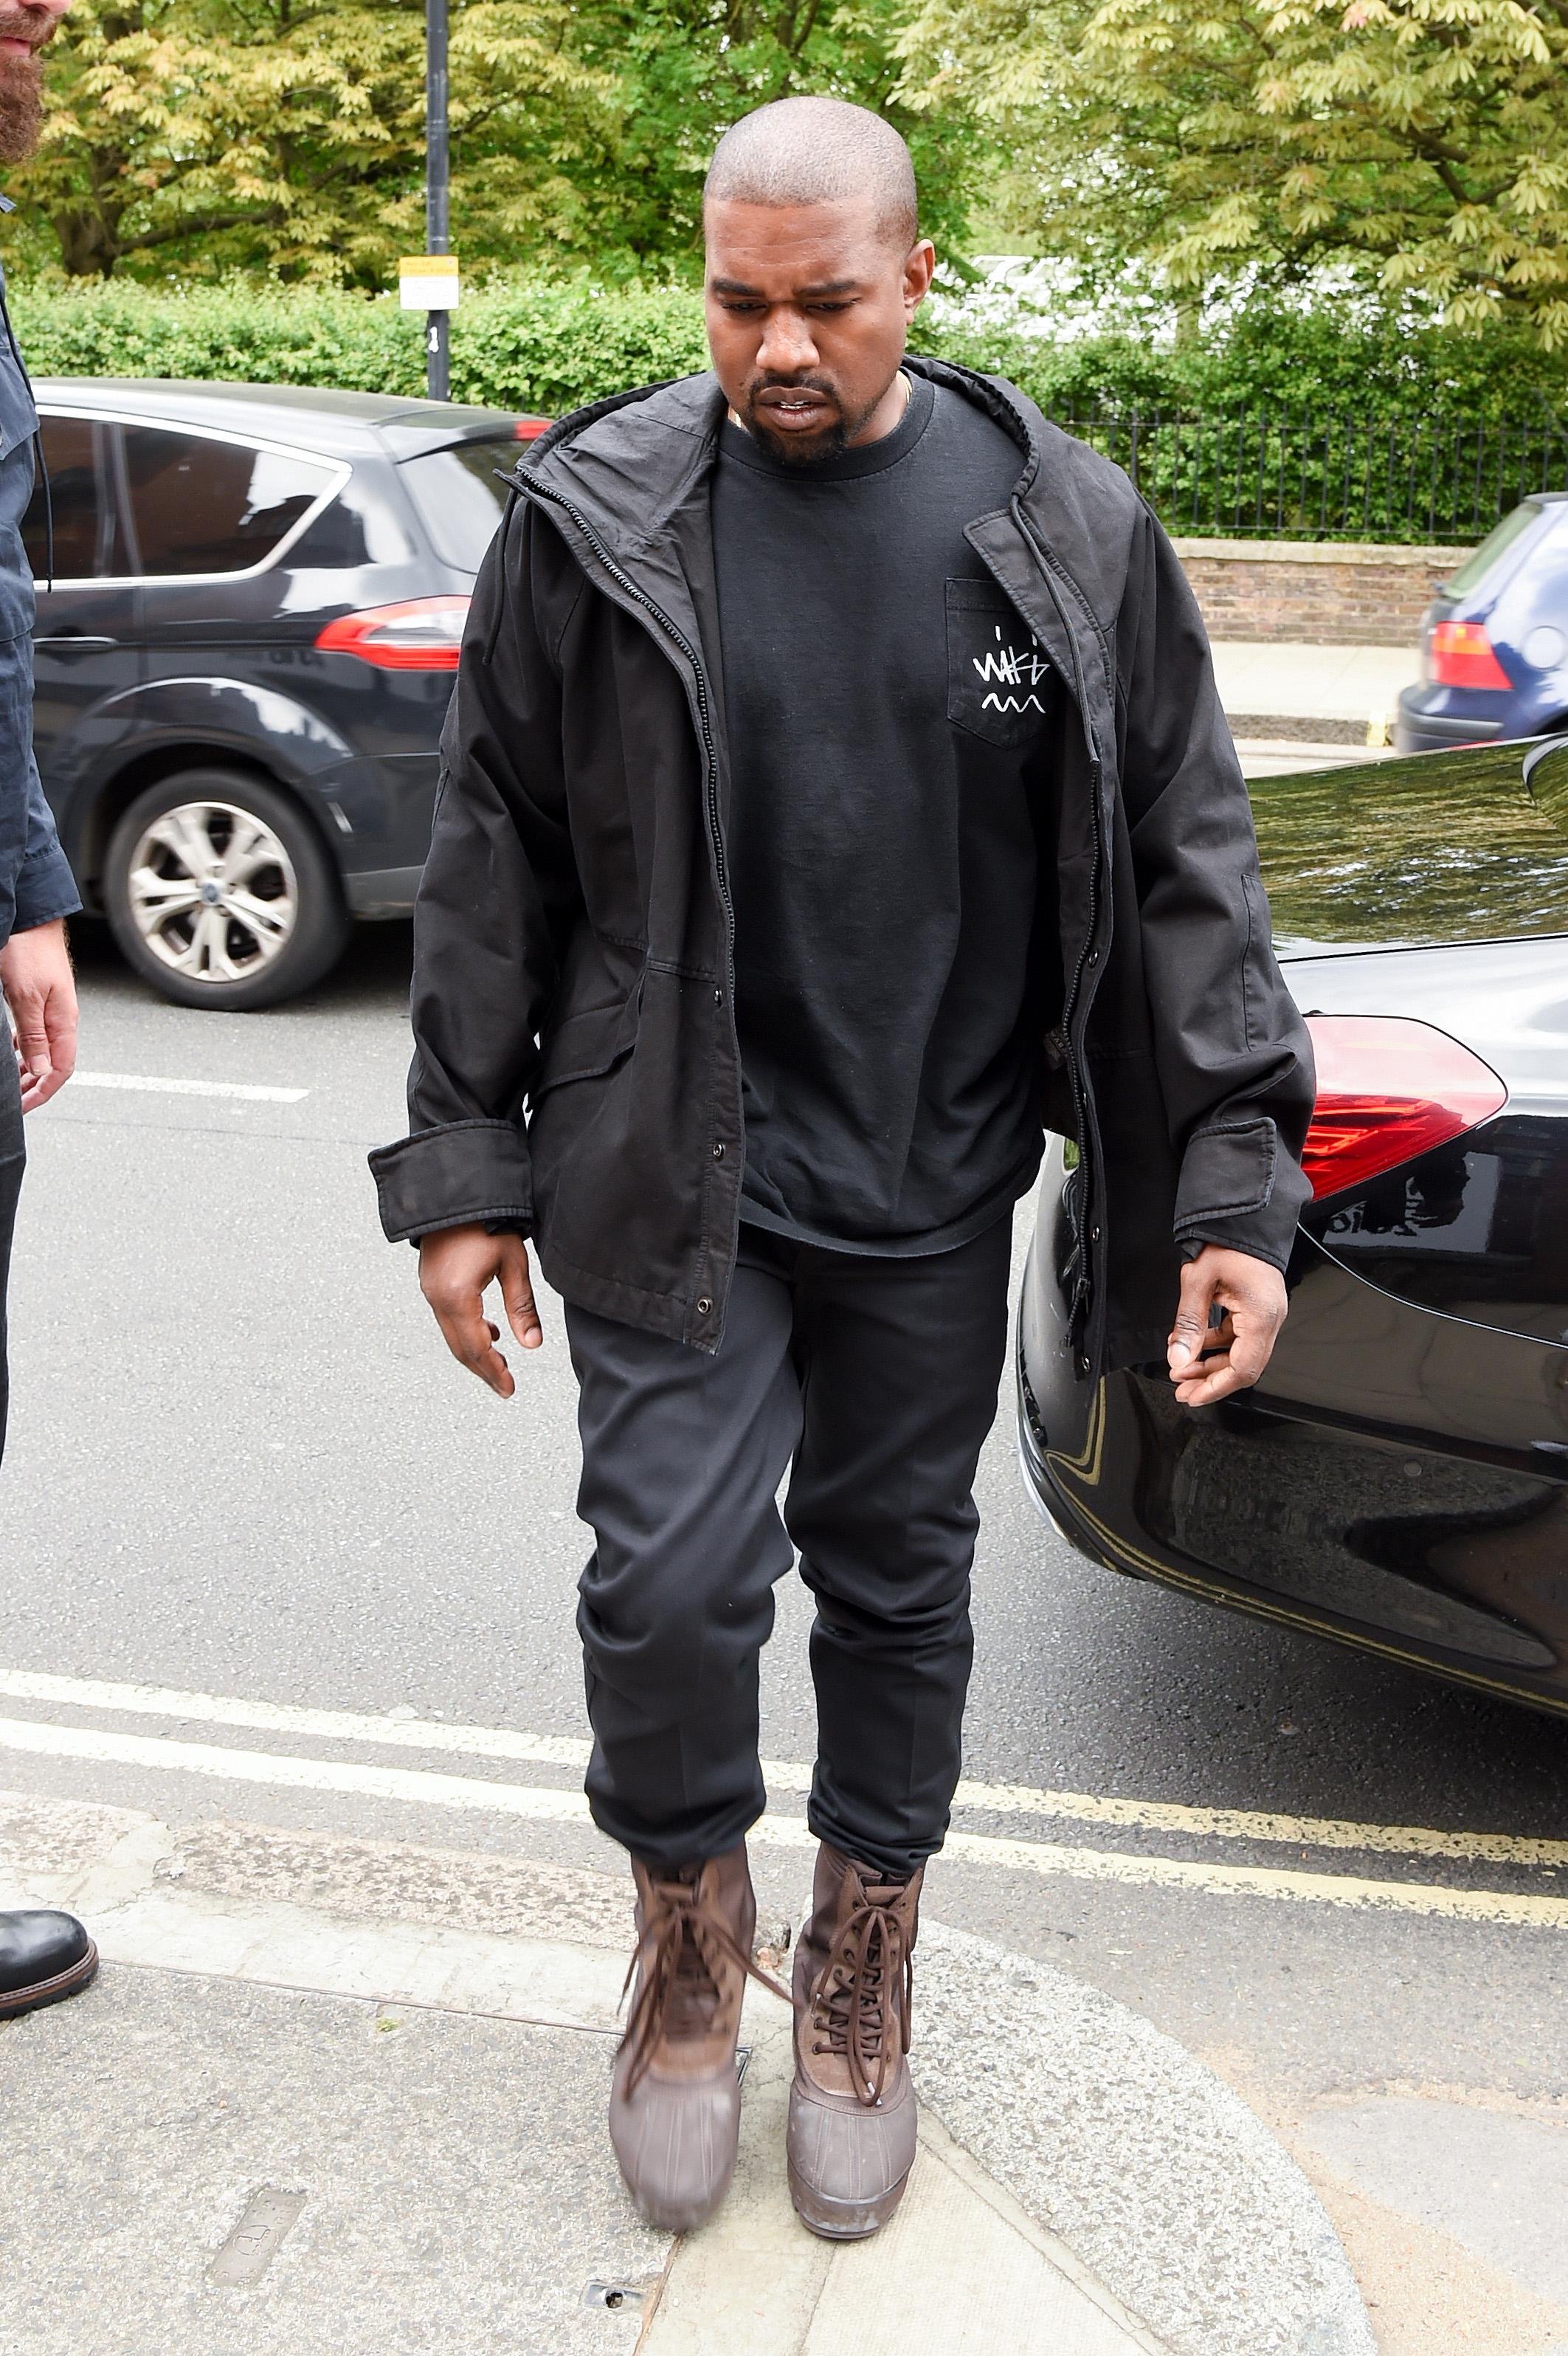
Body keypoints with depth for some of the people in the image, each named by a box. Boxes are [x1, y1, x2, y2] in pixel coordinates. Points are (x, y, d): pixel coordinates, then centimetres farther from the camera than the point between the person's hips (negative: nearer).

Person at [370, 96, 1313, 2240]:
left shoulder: (1067, 529, -3)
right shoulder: (595, 521, -4)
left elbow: (1184, 860, 0)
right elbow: (494, 867, 2)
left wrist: (1237, 1178, -6)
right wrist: (465, 1165, 0)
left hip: (936, 1182, 1)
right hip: (670, 1174, -1)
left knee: (900, 1580, 13)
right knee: (670, 1581, -5)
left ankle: (867, 1949, 37)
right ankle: (692, 1921, 26)